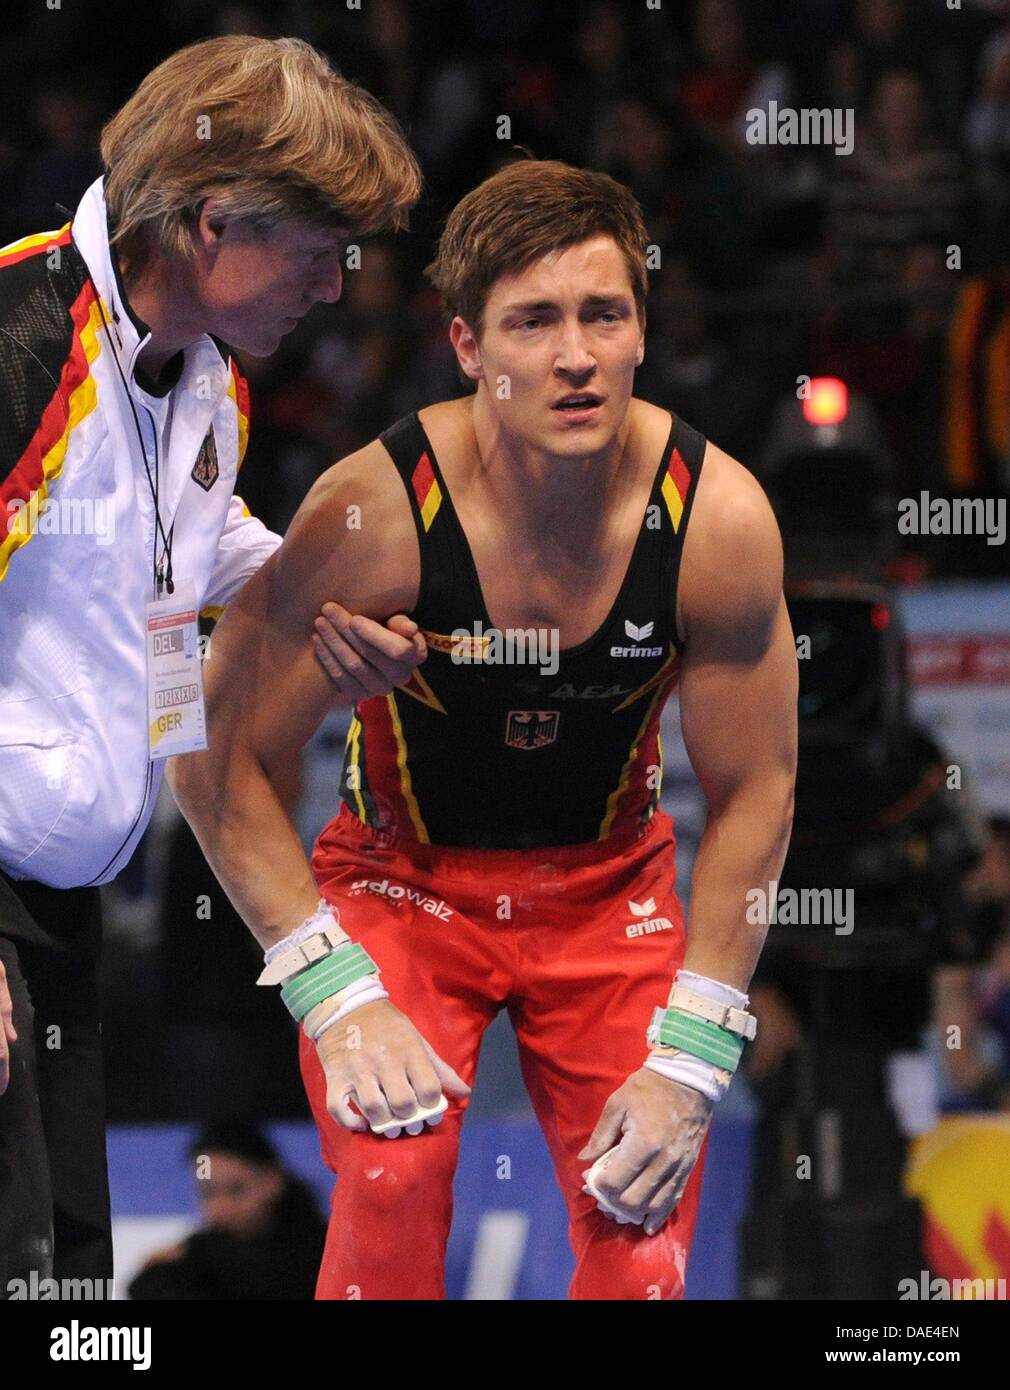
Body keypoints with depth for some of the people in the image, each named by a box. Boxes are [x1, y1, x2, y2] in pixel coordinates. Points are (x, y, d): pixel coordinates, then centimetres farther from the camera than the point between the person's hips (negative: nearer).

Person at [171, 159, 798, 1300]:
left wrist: (689, 1056, -12)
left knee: (643, 1226, -13)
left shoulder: (717, 517, -21)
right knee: (394, 1171, -26)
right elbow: (217, 760, -16)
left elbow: (754, 792, -8)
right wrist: (337, 994, -22)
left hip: (610, 883, 2)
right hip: (402, 875, -2)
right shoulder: (373, 511, -27)